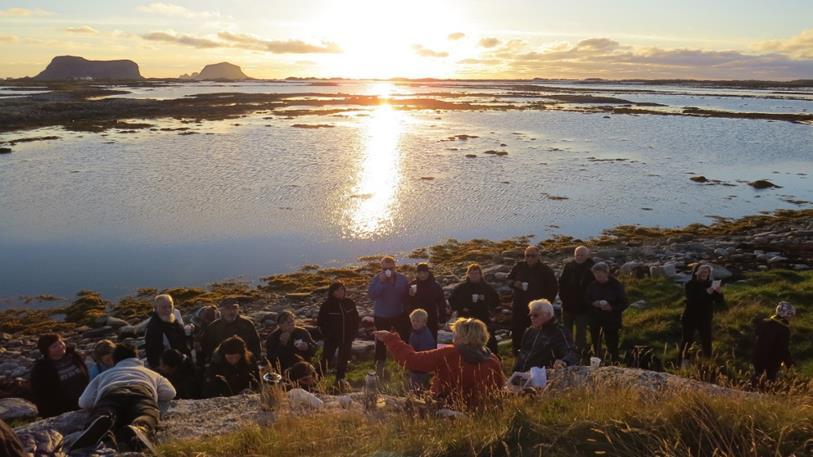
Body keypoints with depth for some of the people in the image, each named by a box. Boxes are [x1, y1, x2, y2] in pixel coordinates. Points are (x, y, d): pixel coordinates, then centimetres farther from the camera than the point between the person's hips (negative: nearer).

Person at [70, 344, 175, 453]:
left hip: (110, 393, 1)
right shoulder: (150, 373, 45)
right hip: (141, 390, -1)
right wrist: (154, 396, 49)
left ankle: (101, 425, -63)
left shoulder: (104, 375, 46)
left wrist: (99, 403, 53)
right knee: (144, 419, -29)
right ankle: (138, 430, -66)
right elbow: (170, 393, 29)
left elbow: (84, 402, 32)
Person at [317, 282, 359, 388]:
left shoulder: (350, 303, 1)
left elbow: (356, 319, 11)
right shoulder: (327, 305, -10)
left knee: (344, 359, 11)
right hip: (332, 338, -3)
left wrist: (353, 333, 4)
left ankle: (340, 378, 26)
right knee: (327, 358, -4)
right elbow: (320, 322, -2)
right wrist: (326, 334, -6)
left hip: (347, 338, 4)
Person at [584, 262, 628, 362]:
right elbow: (586, 299, 12)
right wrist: (593, 303, -10)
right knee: (596, 345, 10)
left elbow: (624, 303, -4)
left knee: (612, 347, -2)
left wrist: (611, 308, -20)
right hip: (595, 321, 4)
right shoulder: (593, 285, 2)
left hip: (611, 321, -3)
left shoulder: (616, 285, -7)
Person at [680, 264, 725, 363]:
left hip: (705, 319, 3)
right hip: (690, 318, -3)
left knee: (707, 342, 3)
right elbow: (692, 300, -26)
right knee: (687, 341, 2)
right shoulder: (690, 285, -10)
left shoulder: (710, 284, 1)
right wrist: (707, 292, -33)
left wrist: (719, 292, -22)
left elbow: (720, 303, -2)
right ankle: (683, 362, 13)